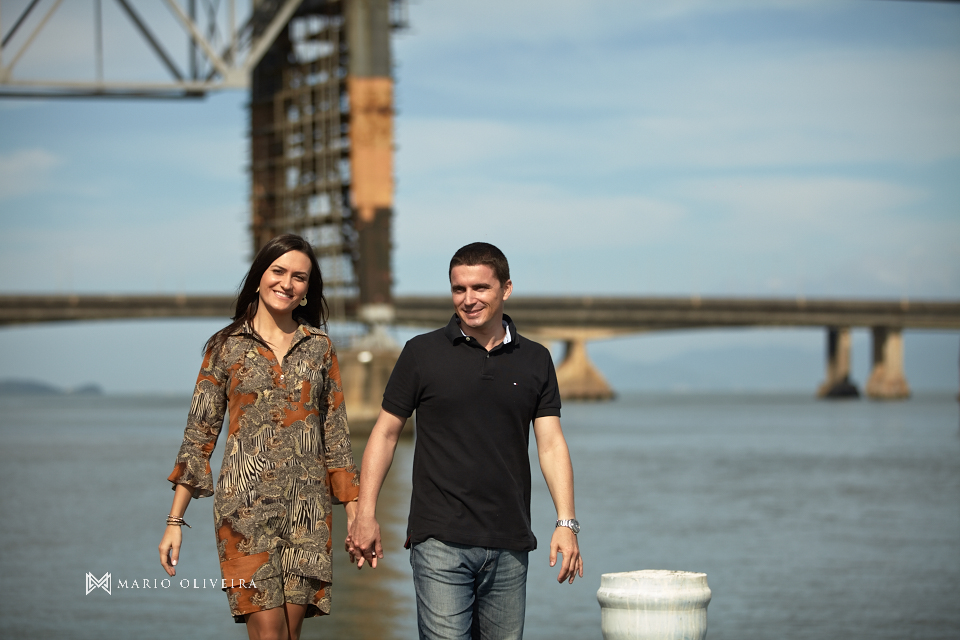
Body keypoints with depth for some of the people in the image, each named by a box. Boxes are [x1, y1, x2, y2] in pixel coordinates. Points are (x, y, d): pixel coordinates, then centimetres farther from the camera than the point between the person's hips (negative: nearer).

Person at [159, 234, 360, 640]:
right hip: (246, 505, -2)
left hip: (308, 509, 2)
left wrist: (355, 514, 6)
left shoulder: (319, 347, 10)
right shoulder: (227, 346, 4)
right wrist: (174, 521, -2)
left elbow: (336, 433, 12)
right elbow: (199, 434, 3)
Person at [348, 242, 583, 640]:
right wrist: (365, 514, -3)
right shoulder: (423, 353, 2)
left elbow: (550, 444, 5)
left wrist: (566, 522, -6)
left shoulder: (535, 361, 8)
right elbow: (386, 432, 5)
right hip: (440, 542, -3)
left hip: (509, 545, 3)